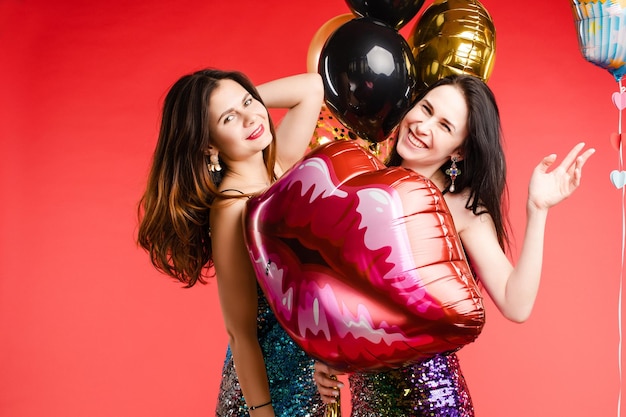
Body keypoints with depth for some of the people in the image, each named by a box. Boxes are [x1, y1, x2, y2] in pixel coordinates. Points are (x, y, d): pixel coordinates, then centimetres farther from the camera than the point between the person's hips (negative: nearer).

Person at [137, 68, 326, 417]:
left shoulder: (278, 164, -4)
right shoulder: (231, 209, -23)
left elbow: (313, 87, 6)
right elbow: (241, 334, -21)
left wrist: (248, 96, -2)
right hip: (270, 375, -7)